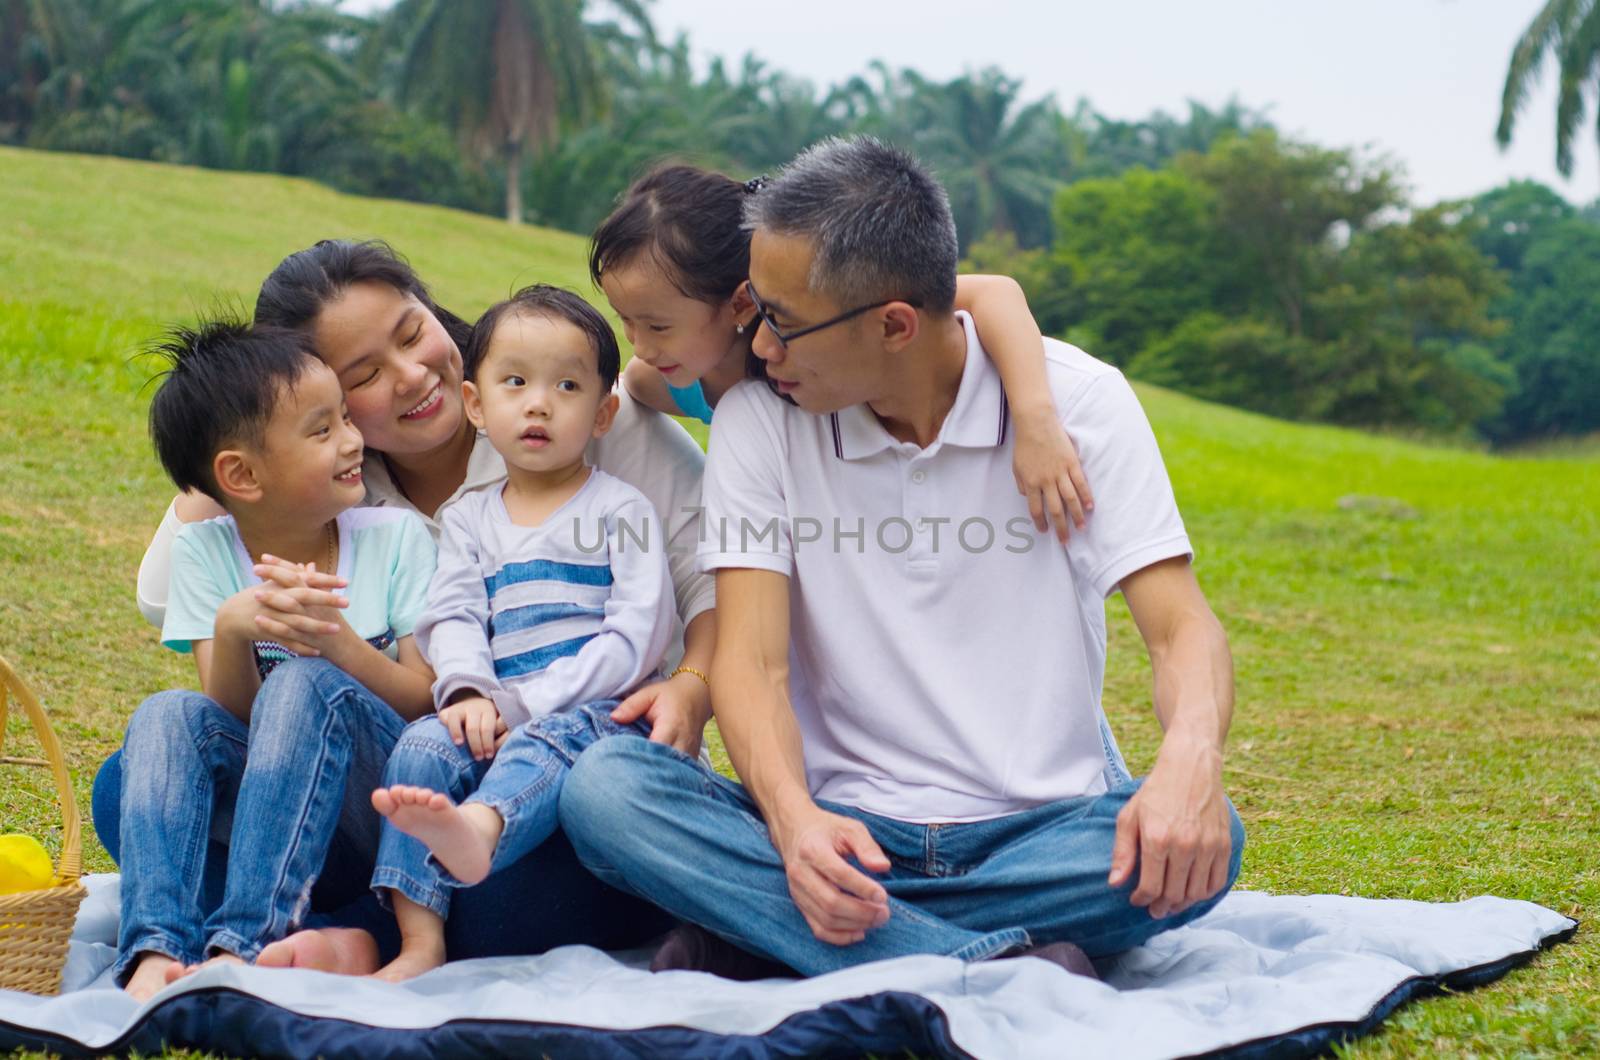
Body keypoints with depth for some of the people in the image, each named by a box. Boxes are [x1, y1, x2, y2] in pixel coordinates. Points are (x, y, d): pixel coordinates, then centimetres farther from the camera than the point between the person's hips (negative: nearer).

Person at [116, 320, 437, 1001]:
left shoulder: (395, 537, 0)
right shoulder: (202, 551, 2)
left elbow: (426, 701, -5)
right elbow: (232, 716, -4)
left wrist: (338, 640, -23)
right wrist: (231, 630, -26)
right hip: (261, 810, 2)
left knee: (307, 683, -30)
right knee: (168, 715, -24)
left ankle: (245, 942, -41)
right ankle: (158, 950, -41)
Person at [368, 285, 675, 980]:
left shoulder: (621, 510, 6)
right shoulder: (468, 520, 21)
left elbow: (636, 639, -5)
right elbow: (453, 617, 6)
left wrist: (524, 703, -13)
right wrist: (468, 692, -17)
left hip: (599, 712, -4)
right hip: (497, 721, 4)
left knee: (552, 741, -35)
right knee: (424, 743, -24)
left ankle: (476, 829, -68)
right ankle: (419, 939, -31)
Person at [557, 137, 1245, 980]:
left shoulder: (1080, 400, -3)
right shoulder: (758, 420, 0)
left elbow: (1182, 631, -9)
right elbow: (750, 657, -8)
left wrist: (1190, 762, -33)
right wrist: (794, 817, -30)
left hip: (1044, 828, 0)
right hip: (845, 828, 1)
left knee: (1198, 839, -33)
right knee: (603, 787, -25)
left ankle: (755, 929, -25)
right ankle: (994, 967, -35)